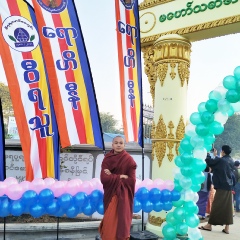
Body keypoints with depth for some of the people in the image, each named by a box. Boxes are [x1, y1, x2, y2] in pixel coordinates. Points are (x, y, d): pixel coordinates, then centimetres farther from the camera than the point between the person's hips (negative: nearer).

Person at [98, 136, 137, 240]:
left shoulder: (129, 160, -7)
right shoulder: (107, 159, -1)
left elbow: (131, 180, -12)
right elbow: (104, 178, -11)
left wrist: (112, 176, -12)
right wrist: (120, 177, -14)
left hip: (123, 195, -2)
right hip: (110, 194, 2)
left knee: (120, 221, -3)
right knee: (109, 222, 3)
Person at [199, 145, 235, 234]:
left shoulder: (220, 160, -14)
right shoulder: (231, 161, 9)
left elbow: (209, 161, -8)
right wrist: (216, 156, 29)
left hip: (221, 186, -7)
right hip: (229, 186, 7)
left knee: (217, 206, -1)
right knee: (227, 207, 6)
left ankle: (209, 225, 8)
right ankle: (227, 228, 8)